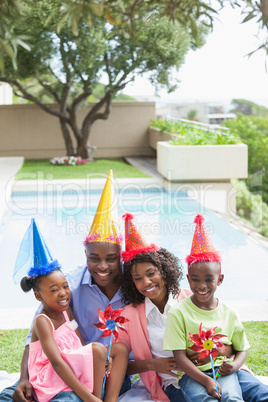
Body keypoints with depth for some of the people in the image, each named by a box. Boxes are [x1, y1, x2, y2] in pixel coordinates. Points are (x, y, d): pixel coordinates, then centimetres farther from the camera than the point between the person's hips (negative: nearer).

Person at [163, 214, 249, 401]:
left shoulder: (229, 314, 7)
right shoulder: (178, 313, -4)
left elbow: (242, 349, 16)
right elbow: (179, 356, -7)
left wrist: (234, 365, -8)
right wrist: (206, 381, -19)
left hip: (223, 371, 3)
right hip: (191, 374, -2)